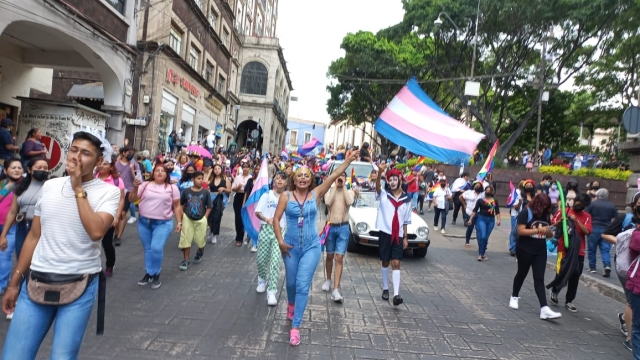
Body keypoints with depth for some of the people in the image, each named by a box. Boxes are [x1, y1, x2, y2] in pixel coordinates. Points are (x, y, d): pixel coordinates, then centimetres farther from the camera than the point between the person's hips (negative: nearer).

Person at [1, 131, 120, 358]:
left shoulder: (109, 192, -6)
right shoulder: (50, 186, 7)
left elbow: (96, 232, -23)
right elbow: (34, 236, 13)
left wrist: (78, 189, -16)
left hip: (79, 286, -4)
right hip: (36, 283, 4)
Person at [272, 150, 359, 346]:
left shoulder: (316, 194, -2)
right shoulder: (286, 196, -5)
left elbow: (334, 175, -8)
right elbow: (276, 219, -2)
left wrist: (349, 159, -13)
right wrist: (280, 241, -10)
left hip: (311, 246, -1)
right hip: (291, 246, 1)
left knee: (303, 285, -5)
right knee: (291, 283, 17)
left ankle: (295, 327, 4)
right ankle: (291, 304, 52)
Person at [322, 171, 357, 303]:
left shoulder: (350, 191, 2)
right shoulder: (329, 190, 2)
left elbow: (350, 202, -19)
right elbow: (328, 202, -18)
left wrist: (344, 187, -13)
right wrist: (335, 186, -14)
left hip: (343, 228, -1)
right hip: (331, 226, 1)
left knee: (339, 258, -7)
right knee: (330, 256, 16)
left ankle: (336, 289, -8)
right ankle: (328, 279, 38)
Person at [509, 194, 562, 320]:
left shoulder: (546, 215, 6)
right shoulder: (525, 213, -12)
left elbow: (549, 234, 14)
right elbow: (521, 231, -20)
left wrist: (549, 232, -10)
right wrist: (538, 230, -24)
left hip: (540, 251, 5)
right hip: (525, 250, -5)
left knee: (539, 279, -1)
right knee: (522, 274, 13)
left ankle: (544, 309, -7)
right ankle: (514, 297, 36)